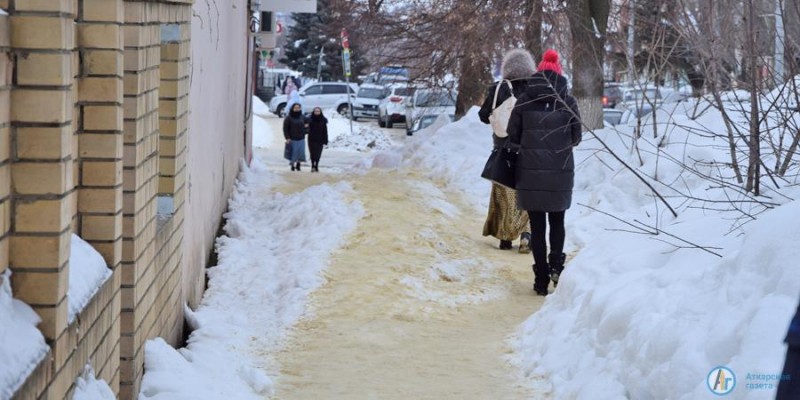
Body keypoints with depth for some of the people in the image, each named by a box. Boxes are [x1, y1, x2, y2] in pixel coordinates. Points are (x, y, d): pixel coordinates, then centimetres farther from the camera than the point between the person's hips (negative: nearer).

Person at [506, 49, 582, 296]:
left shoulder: (525, 101, -4)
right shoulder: (568, 102, -4)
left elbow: (512, 135, 0)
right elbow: (576, 138, 3)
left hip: (530, 171, 0)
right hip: (561, 172, 0)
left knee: (537, 224, 8)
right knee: (557, 221, 19)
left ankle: (541, 279, 6)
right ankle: (556, 262, -2)